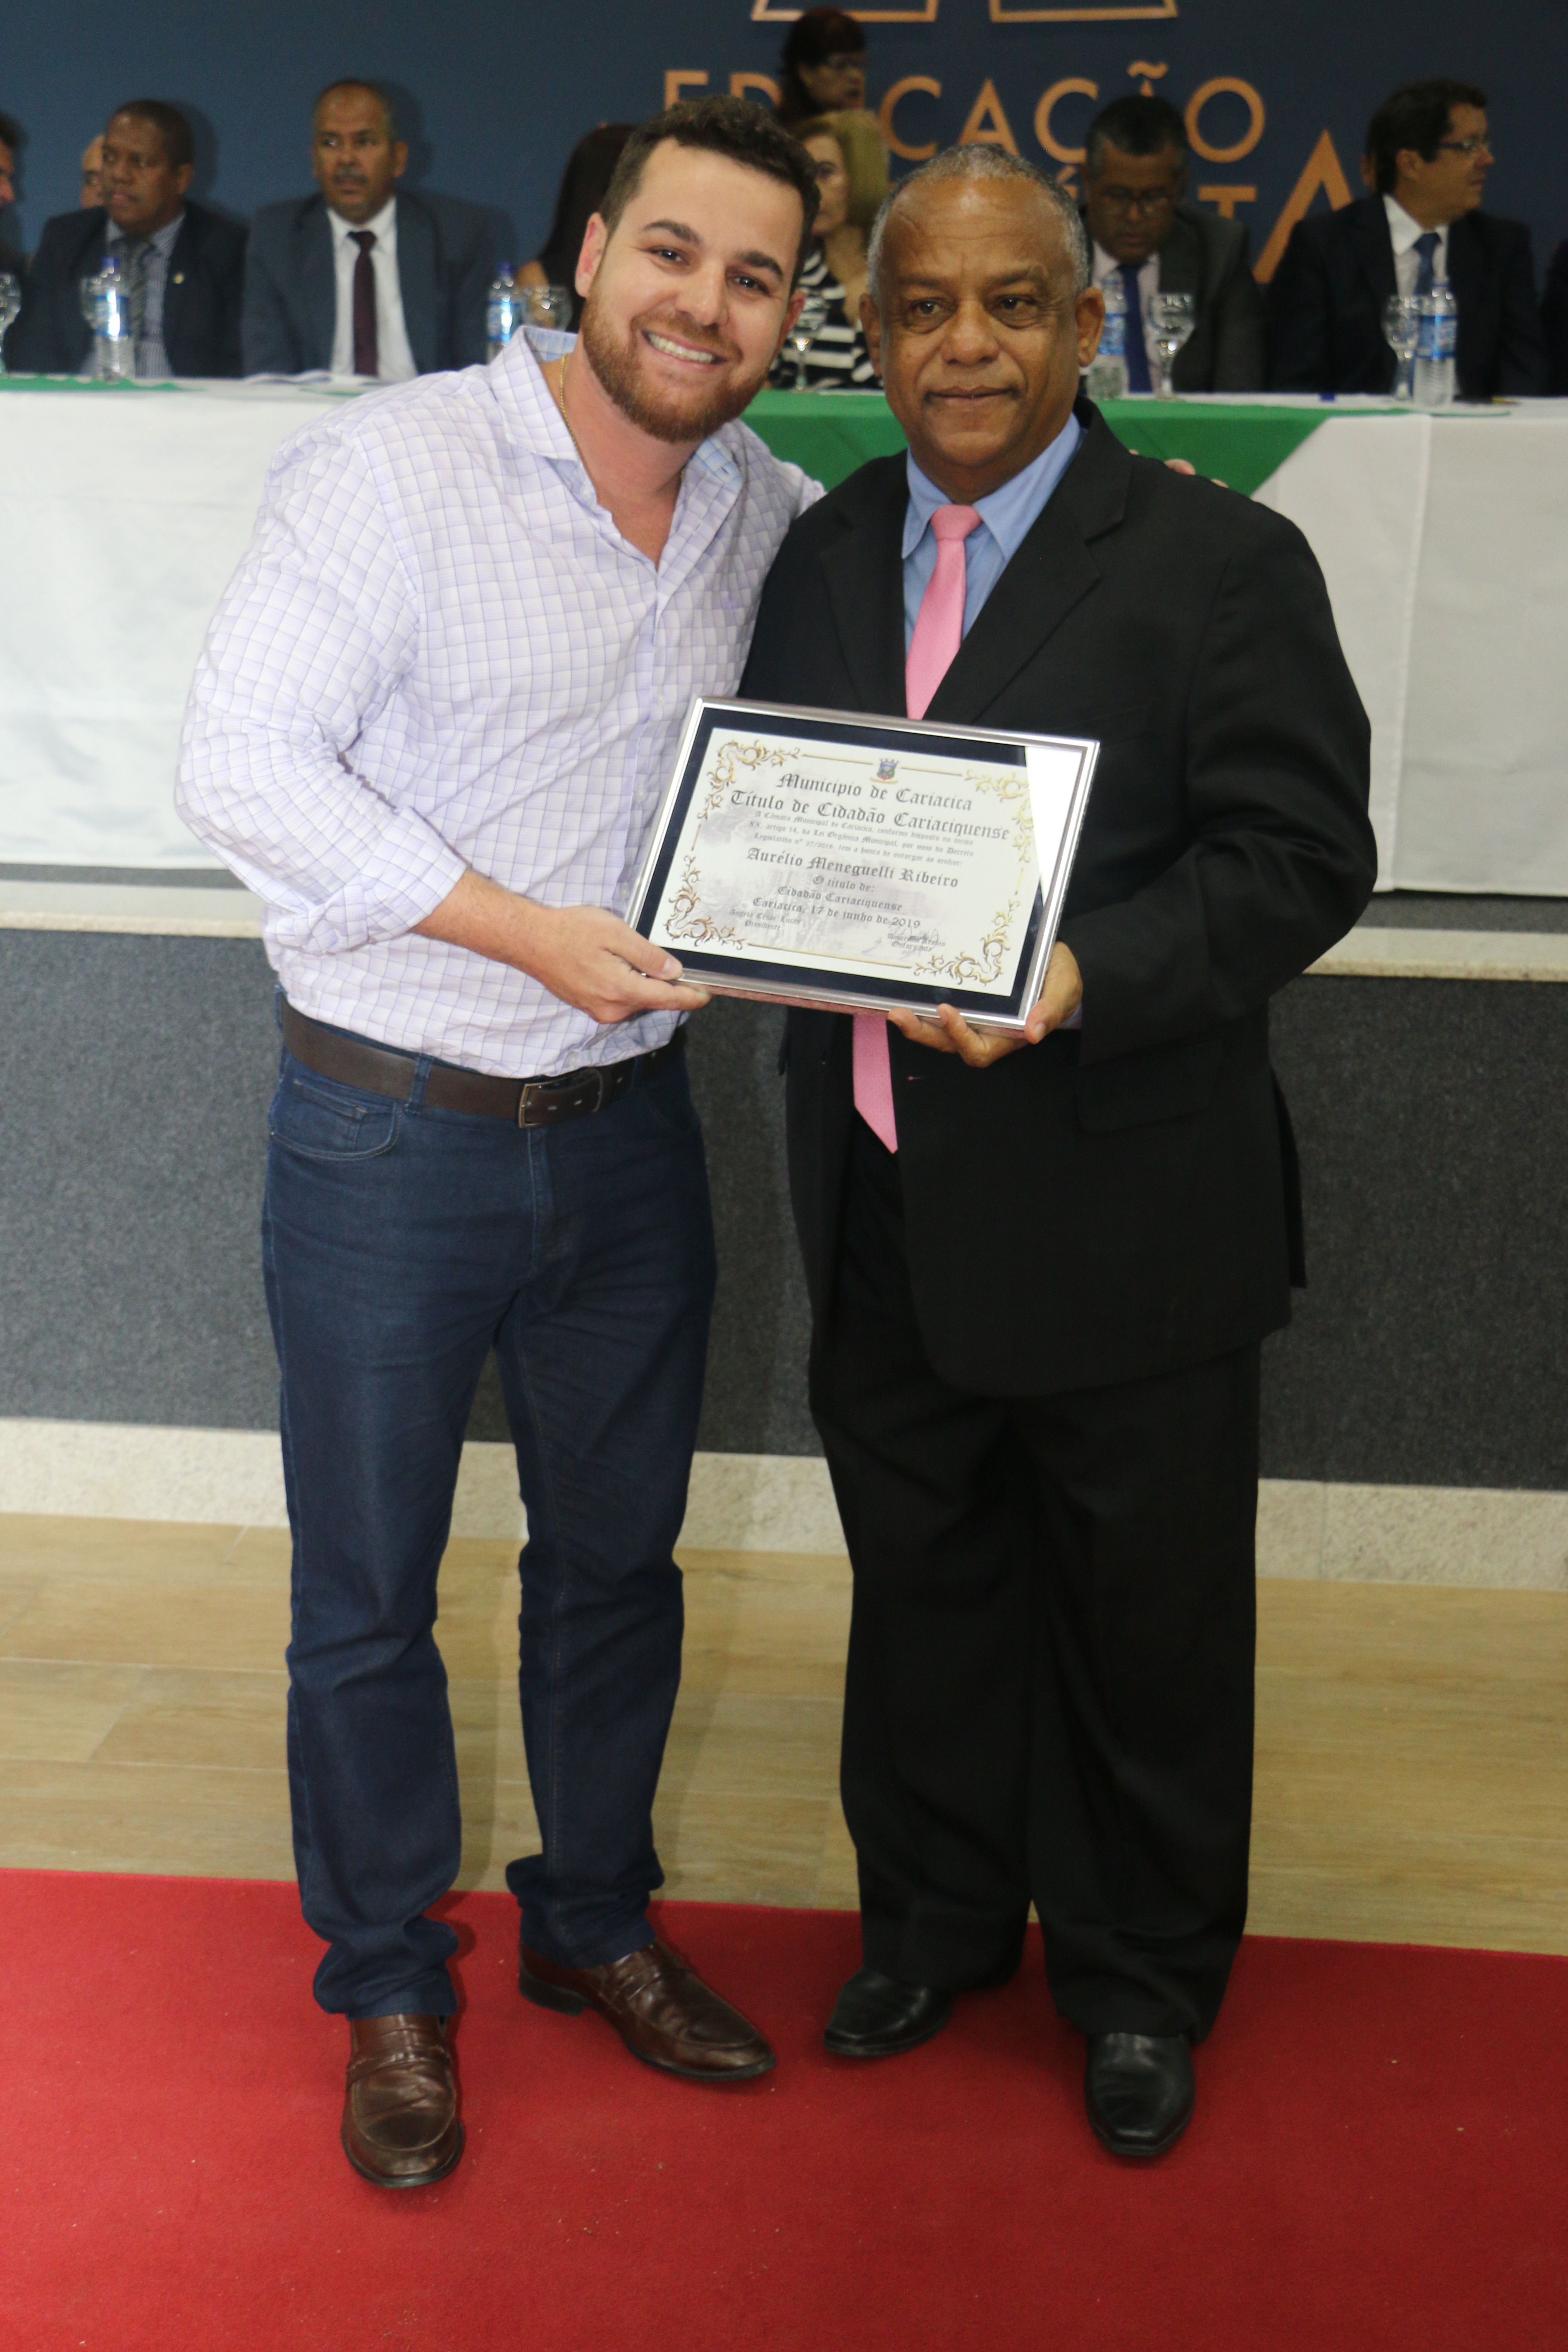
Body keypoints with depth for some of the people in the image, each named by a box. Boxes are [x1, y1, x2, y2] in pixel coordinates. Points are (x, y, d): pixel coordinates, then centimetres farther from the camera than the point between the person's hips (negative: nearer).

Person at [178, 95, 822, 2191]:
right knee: (366, 1599, 9)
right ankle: (390, 1990, 31)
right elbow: (239, 765, -18)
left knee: (619, 1556, 18)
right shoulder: (394, 465, -12)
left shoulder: (783, 522, 4)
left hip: (628, 1130, 5)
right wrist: (530, 930, -23)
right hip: (390, 1133, -4)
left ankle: (596, 1922, 40)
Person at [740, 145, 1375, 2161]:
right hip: (881, 1201, 5)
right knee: (919, 1585, 21)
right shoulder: (820, 555, 9)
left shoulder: (1218, 563, -8)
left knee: (1143, 1619, 11)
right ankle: (936, 1919, 44)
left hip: (1118, 1214, -4)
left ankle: (1142, 1981, 35)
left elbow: (1302, 856, -13)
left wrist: (1082, 975, -28)